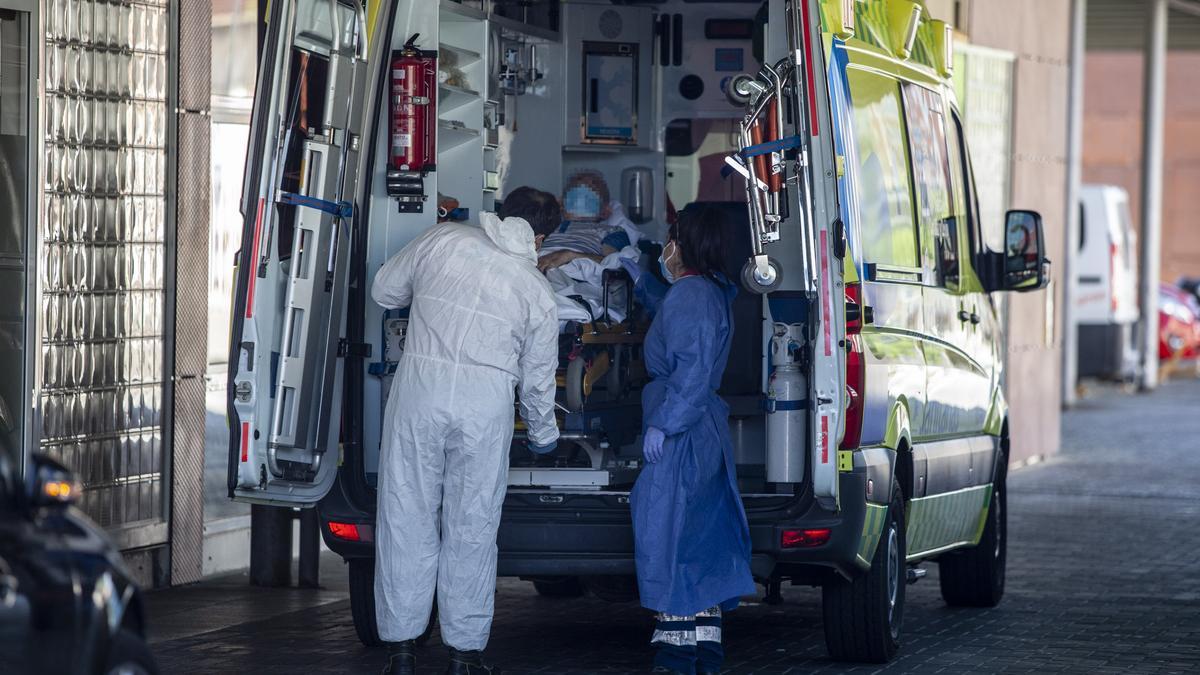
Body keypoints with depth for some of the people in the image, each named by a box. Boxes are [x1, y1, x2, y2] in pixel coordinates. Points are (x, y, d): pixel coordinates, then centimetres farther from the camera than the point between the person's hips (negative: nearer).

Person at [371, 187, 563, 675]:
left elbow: (384, 291, 17)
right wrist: (543, 434, 33)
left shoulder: (444, 240, 7)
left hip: (420, 386, 0)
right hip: (486, 401, 0)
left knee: (407, 515, 6)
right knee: (471, 527, 8)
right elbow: (538, 378, 15)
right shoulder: (537, 289, 9)